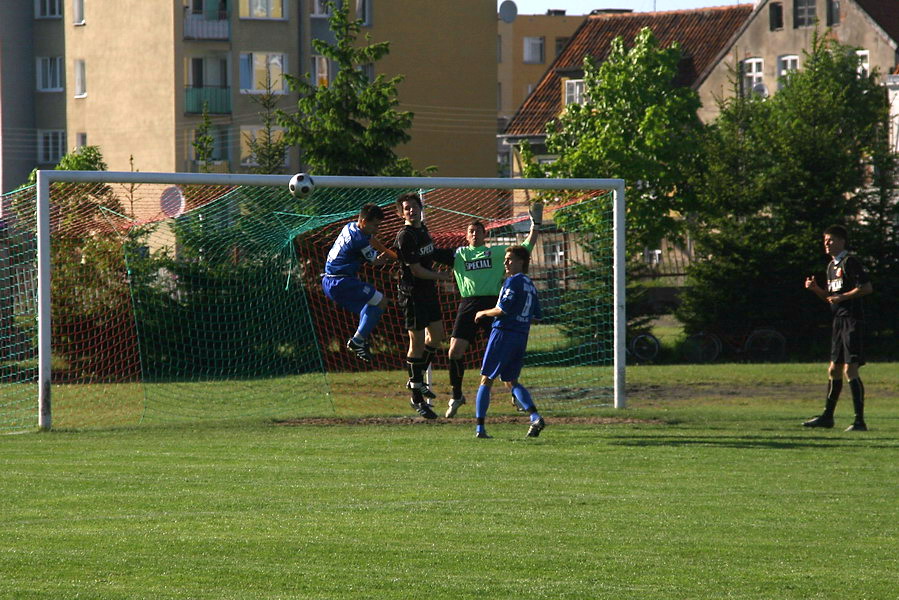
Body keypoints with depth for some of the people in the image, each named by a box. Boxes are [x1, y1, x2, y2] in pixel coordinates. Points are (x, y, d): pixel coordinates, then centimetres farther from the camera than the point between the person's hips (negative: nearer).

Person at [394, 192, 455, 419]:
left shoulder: (423, 229, 10)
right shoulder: (405, 236, -19)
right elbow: (416, 270, -19)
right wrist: (442, 276, -10)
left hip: (429, 290, 9)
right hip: (412, 294, -9)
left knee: (436, 335, 16)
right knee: (417, 341, -5)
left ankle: (416, 380, 33)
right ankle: (417, 399, 1)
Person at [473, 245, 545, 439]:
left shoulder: (513, 281, -10)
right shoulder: (530, 285, 14)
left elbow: (502, 309, -16)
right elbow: (537, 315, 17)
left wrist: (484, 313, 0)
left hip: (504, 333, -8)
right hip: (522, 336, 8)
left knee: (486, 380, -1)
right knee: (511, 381, 15)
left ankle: (480, 427, -6)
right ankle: (535, 417, -5)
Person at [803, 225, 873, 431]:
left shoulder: (850, 262, -10)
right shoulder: (832, 266, 18)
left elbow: (867, 288, -17)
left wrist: (843, 297, -18)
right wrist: (815, 288, 8)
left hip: (852, 320, -9)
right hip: (839, 321, 9)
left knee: (850, 369, -13)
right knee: (834, 369, 15)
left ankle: (860, 421, -12)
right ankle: (827, 416, 24)